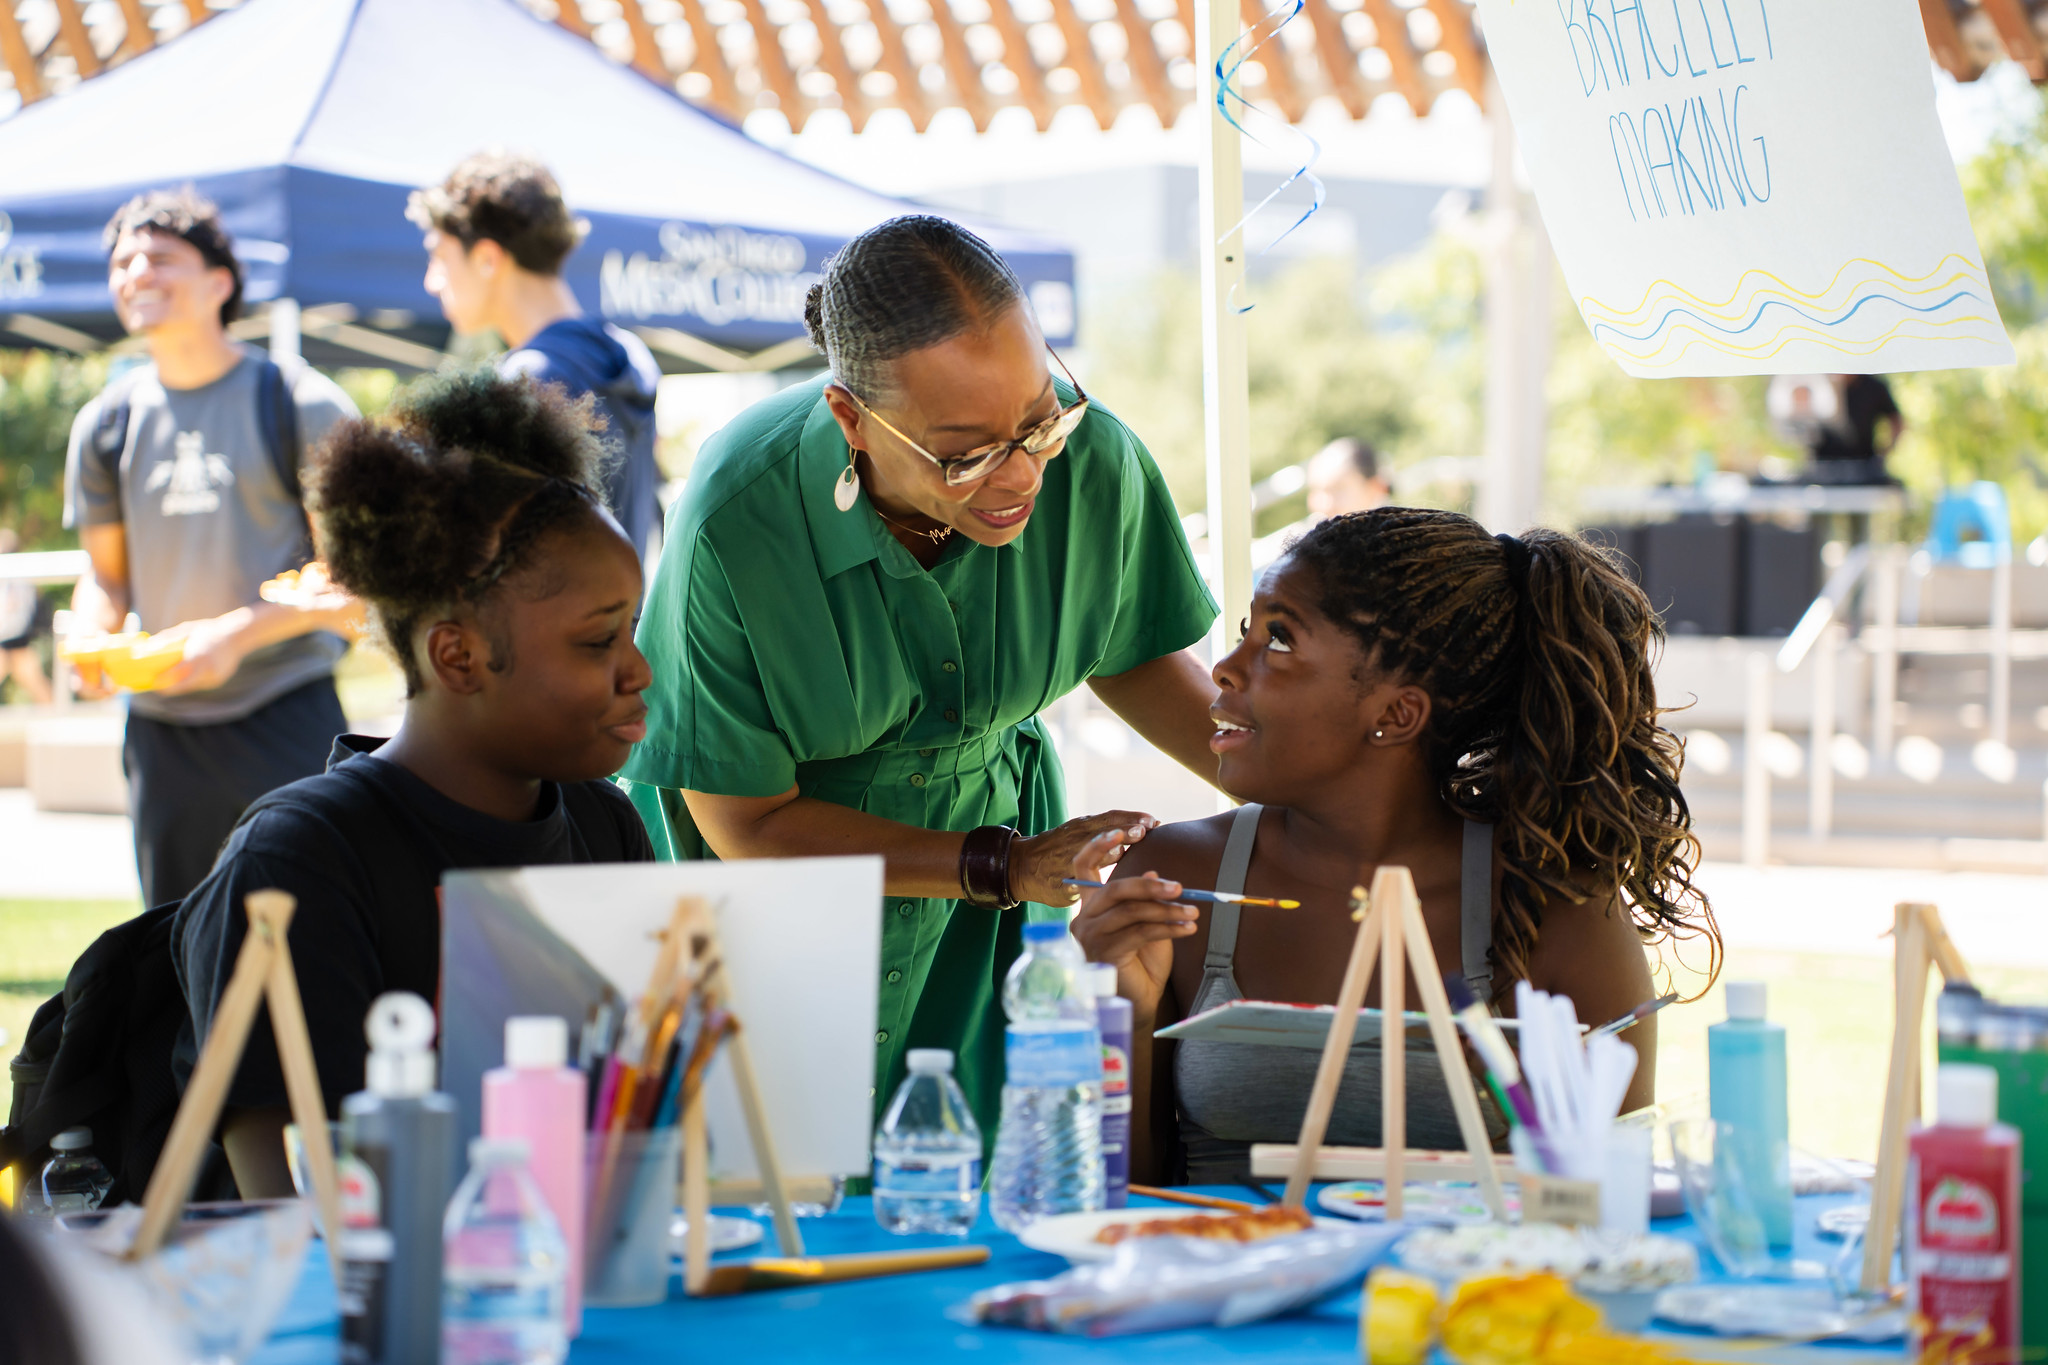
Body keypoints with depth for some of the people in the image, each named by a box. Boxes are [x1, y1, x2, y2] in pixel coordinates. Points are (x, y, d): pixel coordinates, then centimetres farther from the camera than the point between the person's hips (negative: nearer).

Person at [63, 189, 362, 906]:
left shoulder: (302, 404, -4)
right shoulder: (107, 422, 10)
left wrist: (240, 631, -19)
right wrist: (93, 637, -5)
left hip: (289, 715, -4)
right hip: (161, 730, 4)